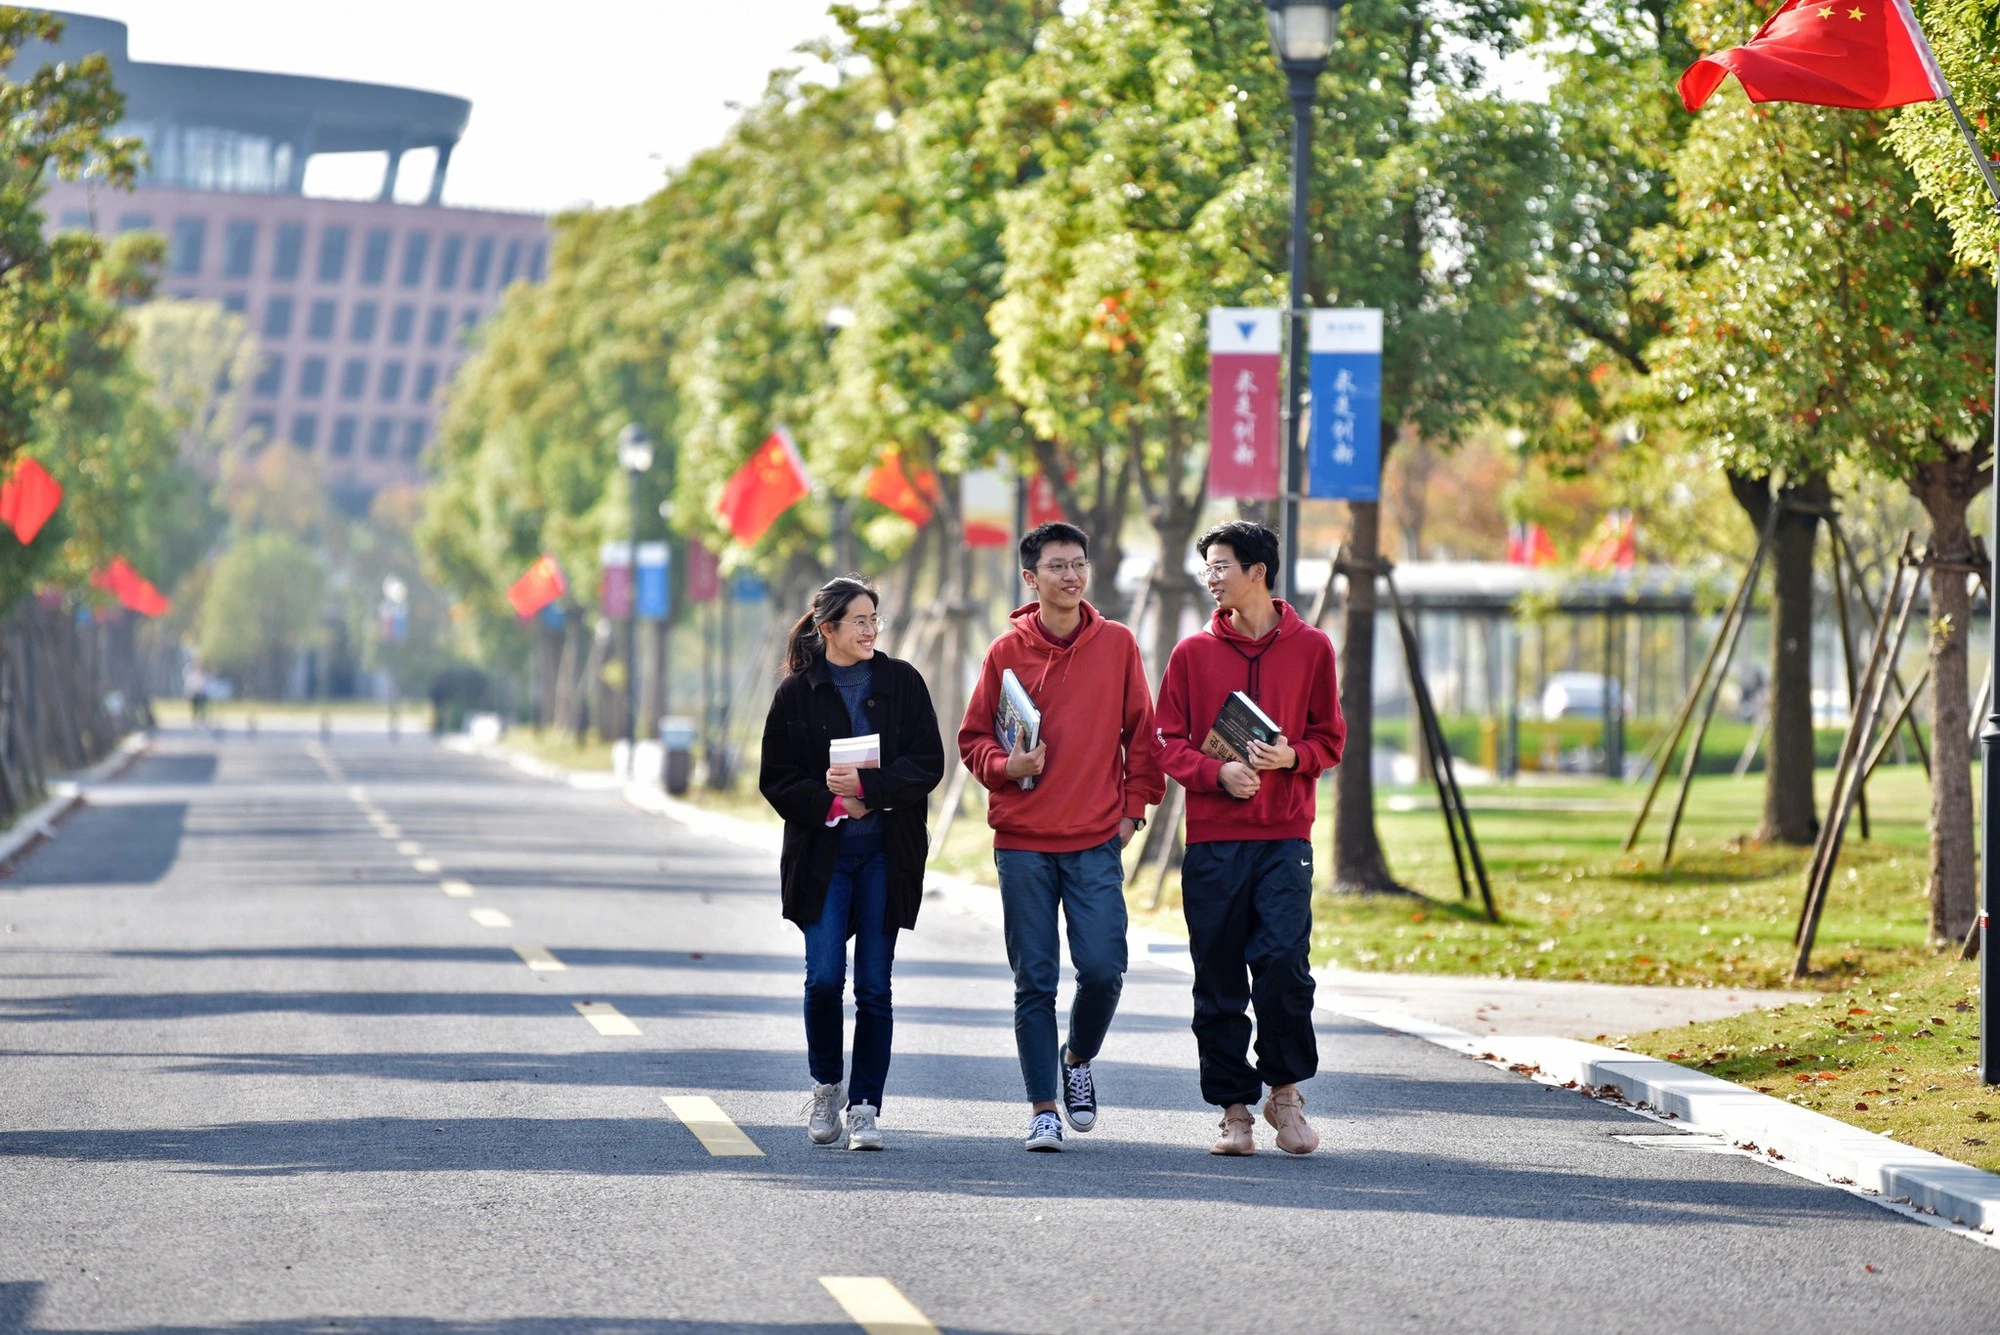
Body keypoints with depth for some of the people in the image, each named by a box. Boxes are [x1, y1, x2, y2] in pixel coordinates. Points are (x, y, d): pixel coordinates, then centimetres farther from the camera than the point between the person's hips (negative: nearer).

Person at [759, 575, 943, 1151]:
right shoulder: (798, 691, 3)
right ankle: (826, 1086, 14)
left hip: (886, 854, 1)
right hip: (822, 852, -1)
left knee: (874, 986, 0)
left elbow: (928, 763, -3)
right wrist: (832, 803, -12)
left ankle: (865, 1105, 8)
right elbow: (776, 779, 2)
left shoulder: (902, 682, 4)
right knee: (825, 977, -9)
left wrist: (866, 787, -15)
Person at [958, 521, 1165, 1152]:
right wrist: (1006, 765, -12)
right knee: (1035, 981, 0)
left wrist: (1134, 807, 4)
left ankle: (1078, 1059, 21)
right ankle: (1042, 1107, 8)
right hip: (1023, 843, 0)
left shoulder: (1117, 644, 4)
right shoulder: (1007, 651, 2)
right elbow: (973, 738, 8)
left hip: (1097, 843, 0)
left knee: (1103, 968, -8)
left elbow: (1142, 733, 10)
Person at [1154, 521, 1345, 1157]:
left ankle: (1284, 1089, 7)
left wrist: (1293, 757, -11)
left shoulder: (1310, 647, 6)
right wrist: (1218, 772, -11)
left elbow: (1330, 738, 10)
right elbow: (1169, 742, 6)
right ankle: (1235, 1108, 10)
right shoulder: (1194, 652, 8)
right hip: (1212, 839, 1)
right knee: (1219, 980, 1)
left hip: (1285, 837, -1)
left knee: (1284, 961, -14)